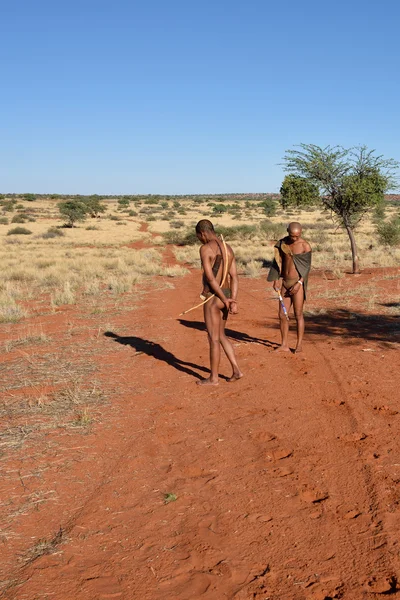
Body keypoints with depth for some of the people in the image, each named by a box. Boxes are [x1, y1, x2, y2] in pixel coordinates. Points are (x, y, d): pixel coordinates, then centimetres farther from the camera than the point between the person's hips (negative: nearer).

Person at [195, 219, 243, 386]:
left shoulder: (205, 248, -14)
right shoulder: (228, 249, 11)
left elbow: (210, 277, -20)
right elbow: (234, 277, 5)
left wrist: (225, 299, -13)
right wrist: (233, 301, -2)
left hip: (213, 297, -8)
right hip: (225, 296, 8)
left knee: (213, 338, 2)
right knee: (220, 335, 19)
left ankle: (213, 378, 13)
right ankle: (236, 370, 17)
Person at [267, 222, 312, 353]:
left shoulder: (305, 246, -9)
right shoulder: (282, 243, 5)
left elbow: (307, 267, -8)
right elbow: (279, 262, 9)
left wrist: (299, 283, -16)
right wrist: (276, 280, 0)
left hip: (298, 283, -5)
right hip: (284, 282, 5)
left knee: (298, 314, -1)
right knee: (282, 315, 4)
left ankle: (299, 345, 7)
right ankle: (284, 345, 11)